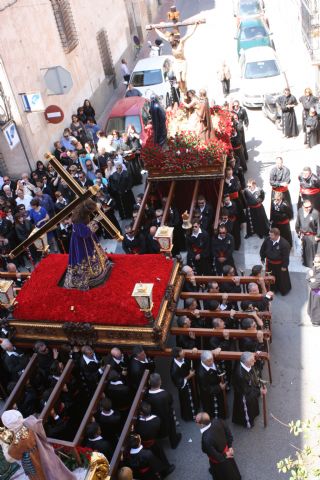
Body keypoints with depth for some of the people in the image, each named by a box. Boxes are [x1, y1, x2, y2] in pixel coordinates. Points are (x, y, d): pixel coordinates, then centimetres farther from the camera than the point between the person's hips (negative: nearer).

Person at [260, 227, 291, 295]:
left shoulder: (284, 244, -29)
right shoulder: (268, 240, -17)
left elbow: (286, 256, -20)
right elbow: (263, 249, 1)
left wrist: (284, 266, -14)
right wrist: (262, 258, 9)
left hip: (279, 264, -4)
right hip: (269, 262, 4)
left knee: (281, 277, 15)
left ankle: (284, 289, 39)